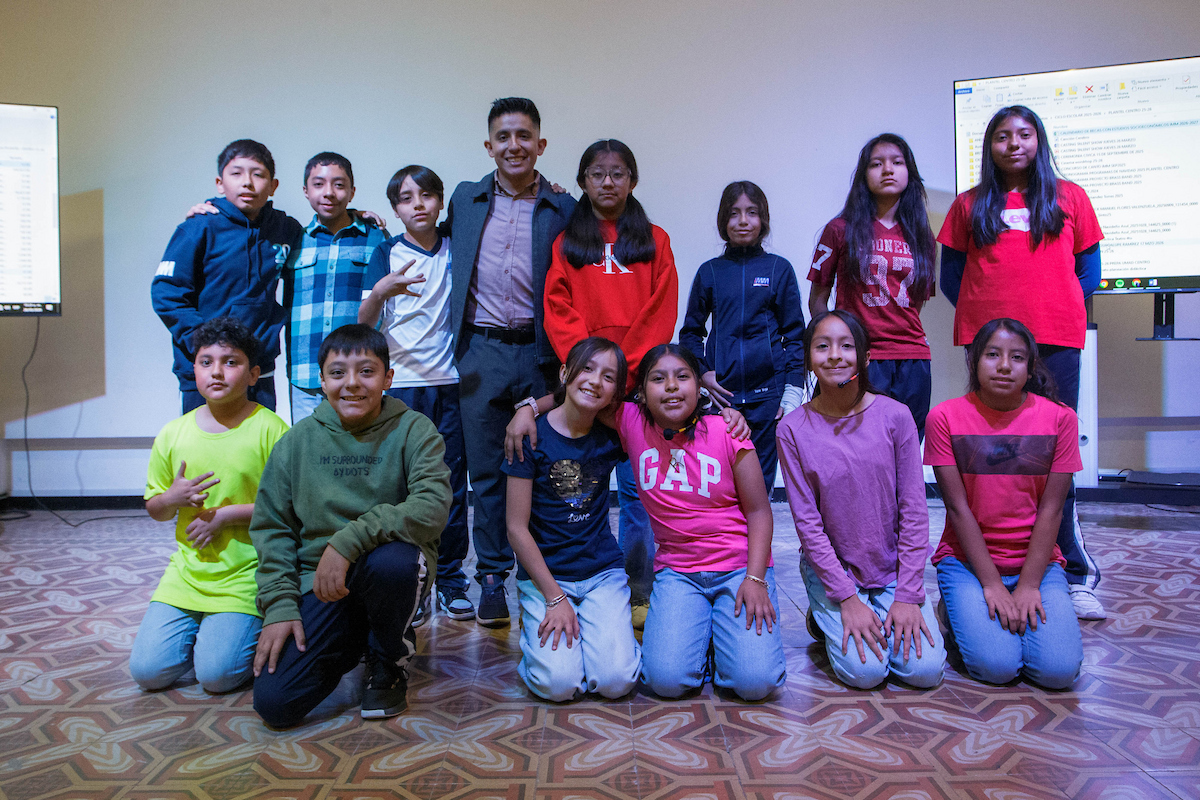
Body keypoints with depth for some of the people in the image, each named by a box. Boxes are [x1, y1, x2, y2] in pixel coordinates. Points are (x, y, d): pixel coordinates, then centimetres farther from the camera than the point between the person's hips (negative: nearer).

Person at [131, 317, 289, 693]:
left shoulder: (270, 429, -11)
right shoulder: (173, 433, 3)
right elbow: (154, 509, 12)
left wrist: (226, 514, -17)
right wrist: (173, 498, -11)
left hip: (244, 575, -4)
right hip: (187, 572, 5)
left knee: (217, 675, -12)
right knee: (148, 671, -1)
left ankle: (250, 629, 17)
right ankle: (199, 627, 26)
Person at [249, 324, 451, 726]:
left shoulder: (413, 430, -6)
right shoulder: (298, 441, 5)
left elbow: (432, 508, -21)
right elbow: (271, 527, 7)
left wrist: (348, 541, -28)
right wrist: (280, 604, -5)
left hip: (390, 569, -2)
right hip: (319, 584, 3)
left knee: (392, 561, -38)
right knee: (273, 702, -13)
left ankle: (389, 664, -5)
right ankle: (353, 642, 19)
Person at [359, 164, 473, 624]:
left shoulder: (455, 249, 8)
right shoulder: (387, 254, 2)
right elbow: (364, 322, -6)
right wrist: (379, 293, -29)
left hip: (449, 382, 2)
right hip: (401, 384, -2)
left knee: (452, 483, 5)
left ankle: (450, 579, 17)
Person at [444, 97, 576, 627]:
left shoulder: (563, 209, 3)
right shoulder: (464, 200, 11)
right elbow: (451, 263, 20)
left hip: (540, 353, -1)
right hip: (482, 351, 2)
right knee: (486, 470, 7)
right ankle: (492, 578, 19)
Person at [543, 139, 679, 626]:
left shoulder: (654, 241, 13)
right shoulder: (565, 242, 13)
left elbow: (661, 313, 3)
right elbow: (558, 312, 3)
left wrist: (625, 367, -9)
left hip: (639, 380, 0)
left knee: (637, 486, 1)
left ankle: (639, 591, 11)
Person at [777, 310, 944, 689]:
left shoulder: (895, 416, -9)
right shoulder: (793, 428, -11)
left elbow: (914, 511, -6)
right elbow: (807, 521, -10)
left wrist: (908, 594, -10)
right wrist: (846, 597, -13)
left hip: (893, 566, 2)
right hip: (830, 568, -1)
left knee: (925, 669, -12)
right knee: (864, 671, -16)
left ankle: (890, 615, 18)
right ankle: (825, 616, 14)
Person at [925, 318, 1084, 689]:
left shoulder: (1059, 418, -2)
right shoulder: (945, 417, -7)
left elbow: (1051, 509, -5)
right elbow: (958, 507, -9)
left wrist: (1029, 585, -12)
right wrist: (992, 585, -13)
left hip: (1037, 562, 2)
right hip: (967, 559, -2)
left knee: (1059, 670, -18)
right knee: (996, 665, -21)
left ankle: (1027, 607, 11)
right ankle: (961, 611, 10)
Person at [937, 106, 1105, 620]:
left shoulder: (1069, 198, 13)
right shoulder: (970, 206, 13)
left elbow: (1088, 269, 15)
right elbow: (950, 276, 13)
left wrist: (1065, 311, 5)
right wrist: (982, 312, 3)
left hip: (1055, 340, 0)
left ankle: (1072, 568, 6)